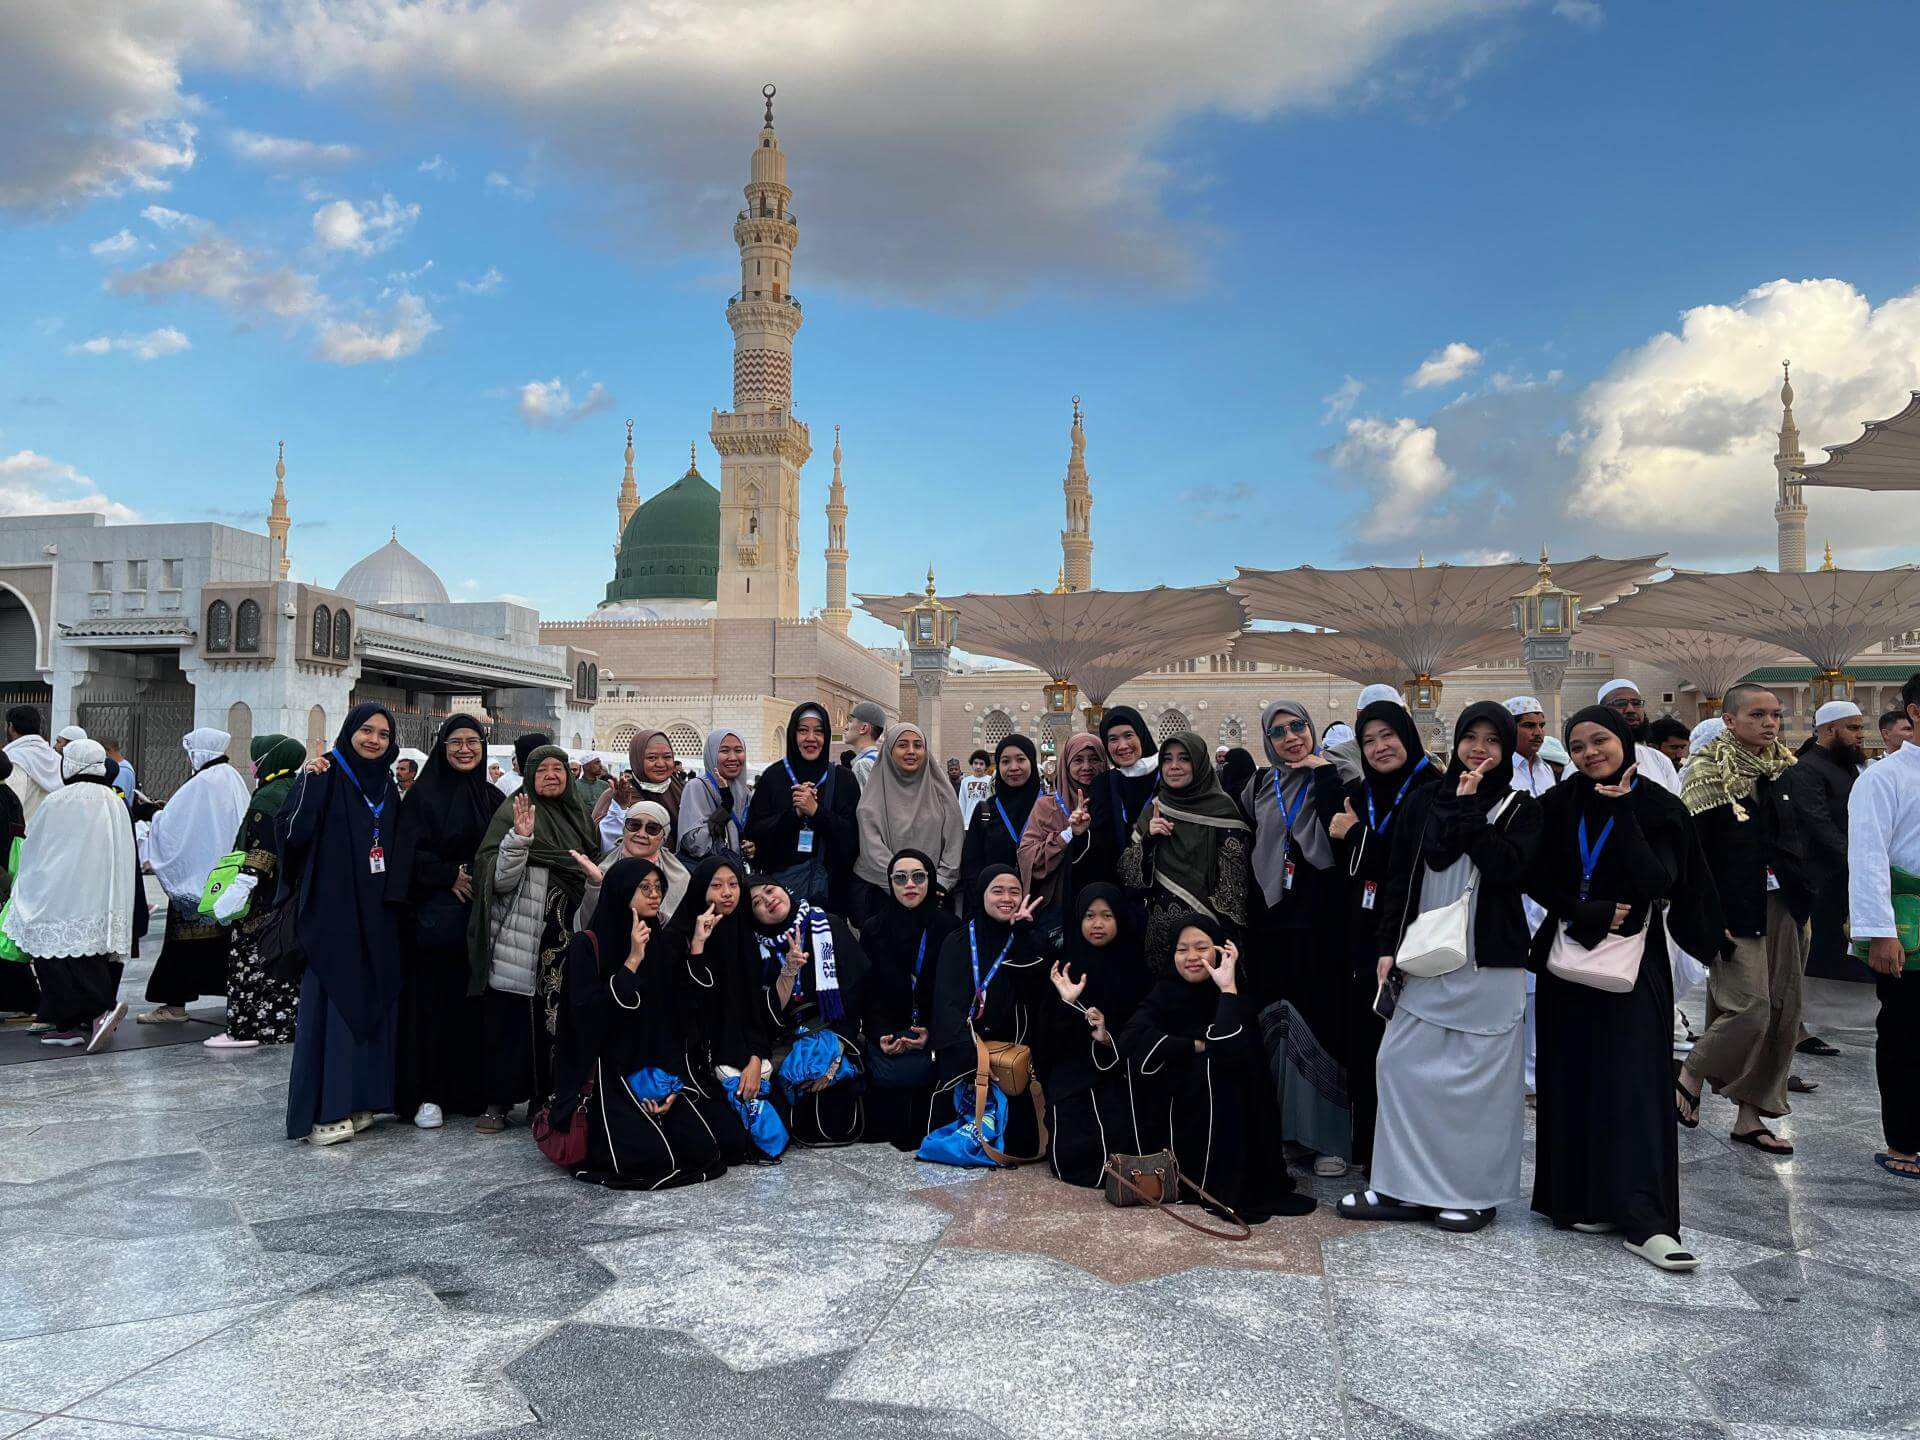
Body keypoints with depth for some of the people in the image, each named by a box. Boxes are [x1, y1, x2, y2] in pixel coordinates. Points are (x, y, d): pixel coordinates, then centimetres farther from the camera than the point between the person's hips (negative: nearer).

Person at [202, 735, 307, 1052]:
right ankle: (284, 1024, 17)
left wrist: (236, 893, -20)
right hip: (293, 896, 9)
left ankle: (246, 1028, 0)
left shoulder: (267, 797, -14)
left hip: (264, 902, -9)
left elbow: (258, 855, -20)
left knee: (252, 961, -3)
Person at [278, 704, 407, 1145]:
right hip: (332, 913, -6)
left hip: (376, 916, 6)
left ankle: (358, 1099, 19)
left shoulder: (387, 786, 13)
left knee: (371, 1001, 9)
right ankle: (321, 1112, 1)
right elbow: (293, 833, -17)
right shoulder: (325, 776, -6)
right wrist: (308, 783, -27)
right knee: (330, 1002, -5)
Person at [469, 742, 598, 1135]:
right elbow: (499, 879, -14)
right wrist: (519, 837, -27)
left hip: (565, 940, 5)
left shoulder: (577, 817, 13)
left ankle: (549, 1095, 19)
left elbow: (590, 872, 26)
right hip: (521, 937, -5)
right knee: (510, 1020, -2)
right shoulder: (513, 812, -3)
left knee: (557, 1016, 8)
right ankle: (499, 1101, 7)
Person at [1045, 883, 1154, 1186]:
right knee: (1071, 1158, -18)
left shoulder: (1136, 968, 2)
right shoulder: (1063, 968, 3)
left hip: (1120, 1077, 0)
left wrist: (1110, 1039, -17)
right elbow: (1052, 1038, -2)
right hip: (1072, 1076, 0)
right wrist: (1066, 1003, -19)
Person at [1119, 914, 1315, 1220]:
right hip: (1177, 1110, 0)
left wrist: (1228, 988, -29)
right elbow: (1131, 1039, -20)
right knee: (1207, 1066, -25)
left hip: (1232, 1112, 0)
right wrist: (1197, 1046, -19)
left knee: (1218, 1067, -26)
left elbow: (1229, 1052, -26)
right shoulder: (1166, 992, -3)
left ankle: (1227, 1189, -15)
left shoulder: (1237, 994, -8)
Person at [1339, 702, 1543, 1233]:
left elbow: (1505, 868, -15)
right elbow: (1399, 879, 7)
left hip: (1489, 963, -2)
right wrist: (1389, 947, 1)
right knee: (1402, 1064, 2)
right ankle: (1405, 1187, 12)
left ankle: (1475, 1190, 15)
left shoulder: (1521, 809, 3)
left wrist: (1468, 809, -12)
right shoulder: (1423, 801, 8)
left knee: (1479, 1074, 1)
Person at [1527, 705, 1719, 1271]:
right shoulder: (1559, 805, 5)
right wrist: (1591, 913, -11)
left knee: (1635, 1084, -8)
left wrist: (1621, 812, -17)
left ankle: (1643, 1220, -9)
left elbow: (1655, 884, -15)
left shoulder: (1658, 809, -2)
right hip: (1568, 958, 3)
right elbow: (1536, 879, 2)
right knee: (1572, 1079, 4)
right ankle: (1578, 1199, 13)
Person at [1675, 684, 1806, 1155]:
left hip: (1784, 908, 7)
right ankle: (1690, 1076, 12)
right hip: (1738, 913, -7)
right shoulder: (1708, 773, -10)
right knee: (1750, 1008, -12)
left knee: (1784, 1012, 6)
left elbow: (1795, 841, 18)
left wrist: (1805, 905, 13)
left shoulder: (1785, 769, 10)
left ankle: (1750, 1116, 16)